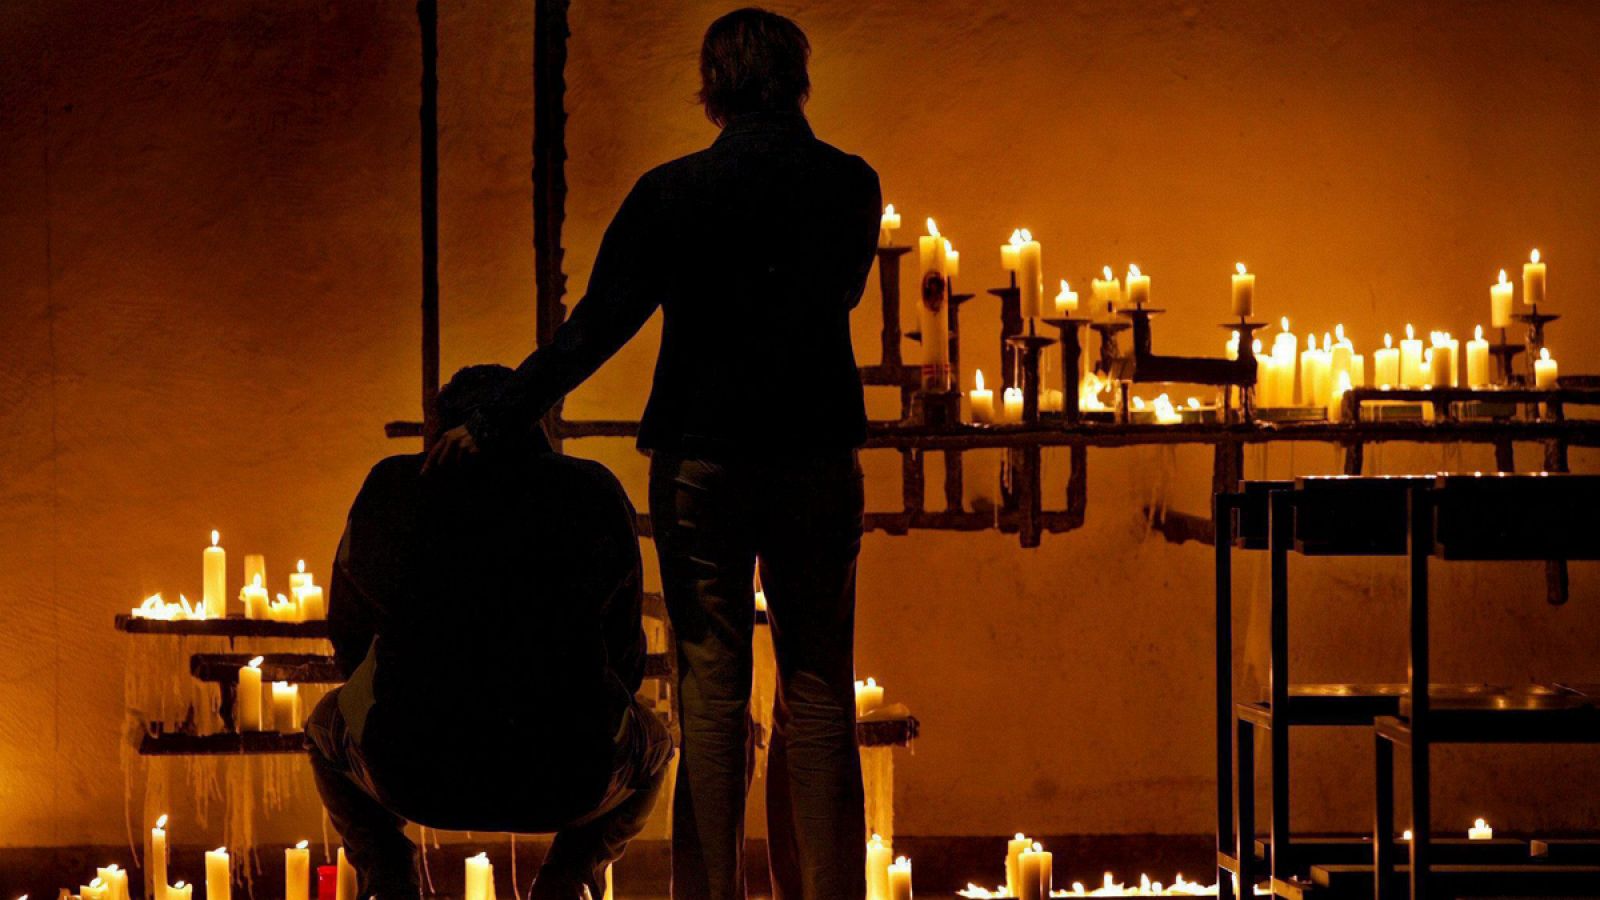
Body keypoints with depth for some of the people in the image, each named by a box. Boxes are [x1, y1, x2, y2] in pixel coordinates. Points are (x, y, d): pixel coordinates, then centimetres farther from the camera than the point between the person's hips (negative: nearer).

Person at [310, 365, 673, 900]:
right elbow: (626, 657, 18)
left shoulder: (391, 488, 11)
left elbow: (349, 636, 22)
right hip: (565, 781, 0)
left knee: (328, 725, 36)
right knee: (651, 745, 35)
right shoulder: (595, 493, 10)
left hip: (411, 776, 1)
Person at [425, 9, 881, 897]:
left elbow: (594, 330, -9)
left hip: (700, 457, -1)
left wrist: (491, 424, -3)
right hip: (818, 457, 1)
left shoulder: (673, 192, -7)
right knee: (816, 686, 6)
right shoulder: (849, 185, -1)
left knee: (710, 683, 4)